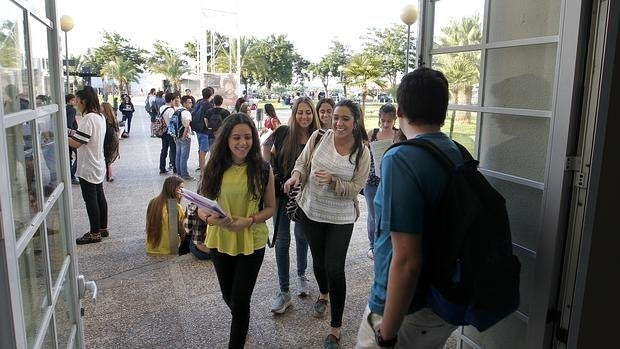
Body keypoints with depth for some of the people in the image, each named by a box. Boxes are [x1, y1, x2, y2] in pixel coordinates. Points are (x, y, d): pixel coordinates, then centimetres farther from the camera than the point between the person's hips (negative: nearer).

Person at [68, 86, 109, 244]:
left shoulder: (88, 118, -21)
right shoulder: (100, 116, 9)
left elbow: (76, 143, -22)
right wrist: (72, 132, 9)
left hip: (88, 168, -9)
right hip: (98, 165, 9)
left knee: (91, 200, 0)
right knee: (99, 197, 15)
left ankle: (95, 234, 10)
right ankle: (103, 229, 25)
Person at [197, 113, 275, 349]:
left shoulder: (262, 169, -11)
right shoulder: (213, 168, -9)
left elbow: (270, 208, -4)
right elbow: (201, 207, -4)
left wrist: (249, 221, -21)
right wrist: (212, 219, -25)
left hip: (252, 242, -2)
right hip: (220, 241, 3)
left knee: (240, 299, 3)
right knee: (228, 296, 22)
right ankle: (242, 324, 55)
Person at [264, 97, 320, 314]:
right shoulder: (284, 133, -6)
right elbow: (269, 160, 8)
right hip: (281, 193, 0)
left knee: (302, 236, 17)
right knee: (282, 240, 2)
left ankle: (301, 275, 43)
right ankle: (284, 292, 13)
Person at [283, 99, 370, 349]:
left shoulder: (362, 153, -12)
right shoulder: (319, 136, -8)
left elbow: (355, 188, -13)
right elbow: (303, 162, 3)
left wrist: (332, 180, -29)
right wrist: (296, 175, -19)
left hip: (340, 218, -3)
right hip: (310, 211, 3)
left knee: (335, 269, -4)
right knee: (318, 260, 22)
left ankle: (336, 328, 14)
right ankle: (323, 294, 55)